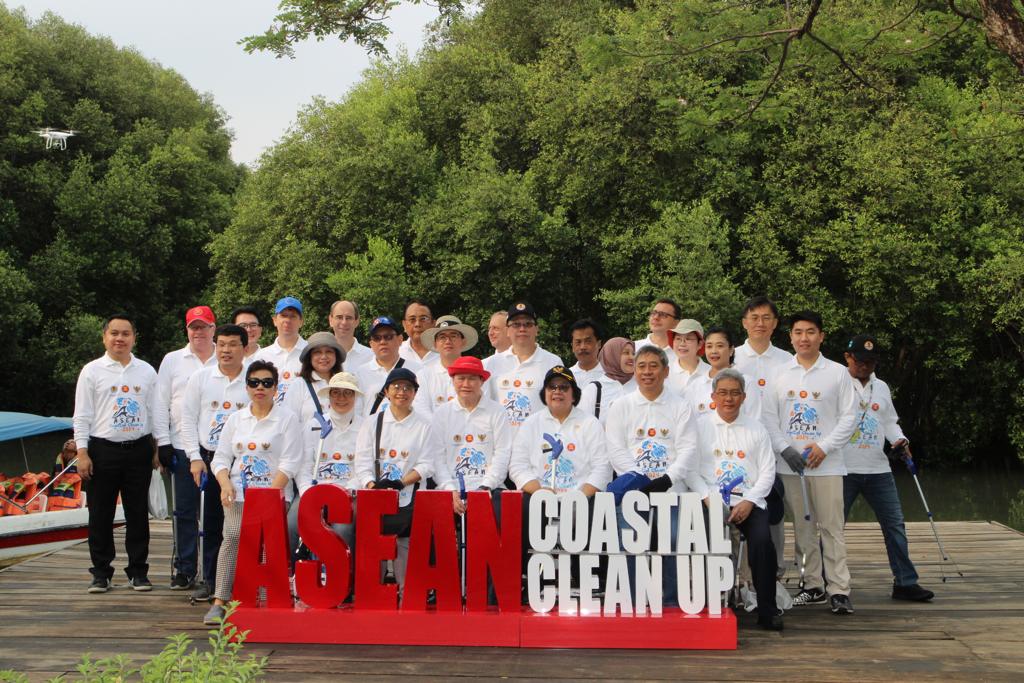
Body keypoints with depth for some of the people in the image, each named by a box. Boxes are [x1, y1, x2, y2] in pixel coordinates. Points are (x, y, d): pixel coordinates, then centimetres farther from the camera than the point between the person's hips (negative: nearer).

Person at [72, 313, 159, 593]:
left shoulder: (147, 371, 9)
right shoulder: (92, 371, 3)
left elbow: (155, 412, 10)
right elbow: (82, 416, 1)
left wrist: (157, 451, 5)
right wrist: (82, 453, -6)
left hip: (139, 450, 1)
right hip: (103, 449, -1)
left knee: (138, 513, 6)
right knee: (101, 515, 4)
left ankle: (138, 571, 14)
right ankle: (101, 573, 13)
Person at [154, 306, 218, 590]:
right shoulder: (172, 361, 11)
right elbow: (161, 404, 9)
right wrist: (163, 443, 1)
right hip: (183, 447, 1)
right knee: (184, 511, 3)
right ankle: (184, 569, 12)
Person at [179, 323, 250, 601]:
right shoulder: (200, 378, 6)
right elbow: (188, 420, 6)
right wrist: (195, 458, -1)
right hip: (207, 458, 2)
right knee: (211, 522, 5)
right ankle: (209, 579, 15)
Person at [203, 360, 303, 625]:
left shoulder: (287, 419, 4)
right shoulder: (236, 419, 17)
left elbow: (289, 464, -4)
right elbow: (221, 458, 16)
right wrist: (225, 483, -5)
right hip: (238, 494, 2)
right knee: (232, 536, -19)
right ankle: (219, 601, -19)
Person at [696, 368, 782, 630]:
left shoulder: (756, 428, 14)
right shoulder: (700, 427, 10)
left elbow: (767, 472, 8)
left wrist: (748, 502, -7)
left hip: (750, 502, 1)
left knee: (761, 540, -27)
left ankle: (767, 610, -16)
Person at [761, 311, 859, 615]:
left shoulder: (837, 373, 2)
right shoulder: (779, 374, 8)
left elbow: (849, 417, 0)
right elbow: (768, 418, 4)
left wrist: (824, 447, -11)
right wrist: (785, 450, -9)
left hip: (826, 463, -3)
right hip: (789, 464, 3)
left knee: (831, 527, -4)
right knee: (803, 527, 8)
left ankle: (839, 590, -1)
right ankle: (814, 585, 17)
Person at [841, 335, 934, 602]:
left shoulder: (881, 387, 16)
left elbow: (890, 422, 22)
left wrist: (899, 439, 2)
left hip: (878, 469, 5)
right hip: (843, 469, -5)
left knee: (895, 524, 3)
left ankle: (905, 582, 10)